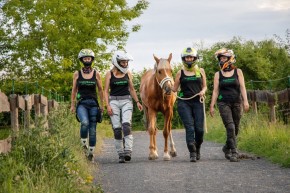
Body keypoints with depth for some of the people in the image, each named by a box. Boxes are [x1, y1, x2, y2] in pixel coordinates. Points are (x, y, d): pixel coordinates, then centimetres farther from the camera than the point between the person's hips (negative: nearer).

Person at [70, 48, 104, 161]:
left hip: (93, 103, 1)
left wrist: (101, 105, 10)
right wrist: (72, 105, 7)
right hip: (81, 103, -1)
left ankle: (91, 152, 11)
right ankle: (84, 145, -10)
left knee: (93, 129, 1)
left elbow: (100, 90, 12)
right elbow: (74, 90, 11)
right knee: (85, 122, -28)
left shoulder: (96, 74, 6)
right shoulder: (77, 74, 6)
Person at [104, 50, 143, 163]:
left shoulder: (128, 74, 9)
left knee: (126, 125, -18)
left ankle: (128, 151, -25)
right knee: (117, 128, -3)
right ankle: (121, 154, 4)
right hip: (114, 102, -1)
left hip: (126, 101, 1)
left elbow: (131, 89, 16)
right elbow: (106, 91, 1)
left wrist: (137, 102, 6)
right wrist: (108, 105, -9)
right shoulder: (109, 74, 2)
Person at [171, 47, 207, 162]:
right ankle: (192, 153, -12)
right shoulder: (180, 73, 8)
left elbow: (205, 86, 15)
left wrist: (203, 91, -6)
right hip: (184, 102, -1)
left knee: (199, 129, -3)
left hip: (197, 102, 1)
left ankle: (197, 148, 23)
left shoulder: (200, 71, 11)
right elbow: (175, 89, 12)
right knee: (189, 127, -12)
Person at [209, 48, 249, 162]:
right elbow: (215, 91, 4)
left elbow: (242, 87, -1)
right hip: (223, 103, -2)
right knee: (230, 127, -16)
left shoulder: (238, 72, 5)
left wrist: (245, 101, -13)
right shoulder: (218, 74, 5)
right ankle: (234, 153, -16)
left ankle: (227, 148, 30)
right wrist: (212, 106, -2)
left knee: (235, 128, 8)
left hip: (236, 102, 2)